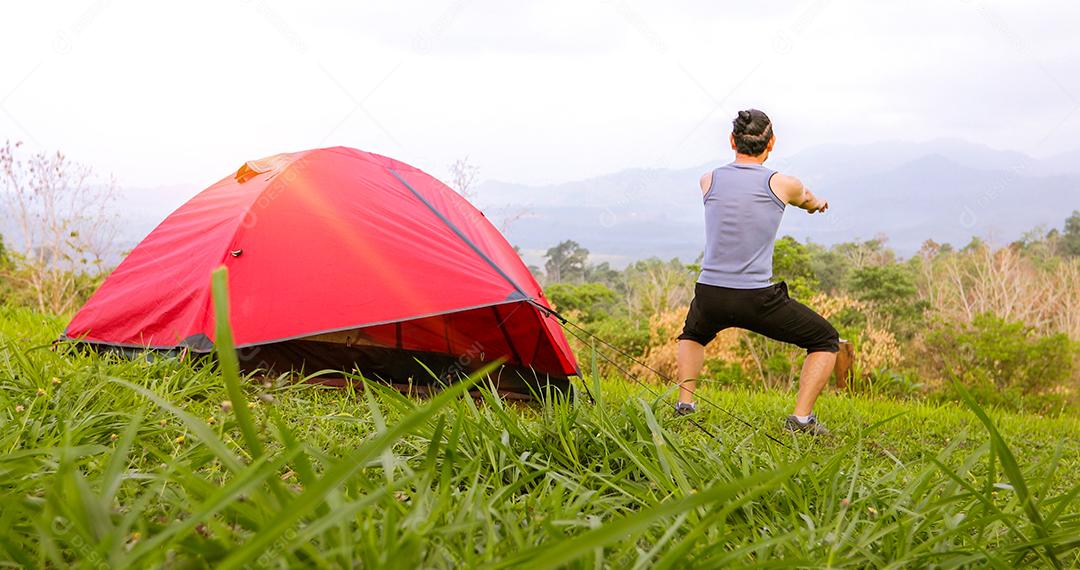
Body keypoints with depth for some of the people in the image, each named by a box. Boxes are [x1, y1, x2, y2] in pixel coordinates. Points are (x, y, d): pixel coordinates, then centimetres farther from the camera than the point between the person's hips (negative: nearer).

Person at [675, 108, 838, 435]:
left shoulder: (708, 181, 7)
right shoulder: (783, 184, -2)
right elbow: (806, 199, 24)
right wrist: (816, 203, 51)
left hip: (709, 295, 4)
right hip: (757, 299, -4)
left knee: (692, 335, 37)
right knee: (826, 341, 16)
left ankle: (685, 405, 21)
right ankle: (801, 418, 4)